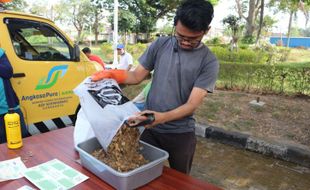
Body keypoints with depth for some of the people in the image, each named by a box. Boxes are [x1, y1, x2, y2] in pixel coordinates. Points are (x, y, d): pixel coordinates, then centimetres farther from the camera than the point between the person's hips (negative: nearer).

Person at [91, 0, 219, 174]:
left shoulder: (209, 62, -12)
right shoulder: (160, 45, -3)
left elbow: (192, 104, -18)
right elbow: (137, 76, 1)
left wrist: (162, 117, -34)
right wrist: (111, 74, -16)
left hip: (181, 134, -1)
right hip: (150, 128, 2)